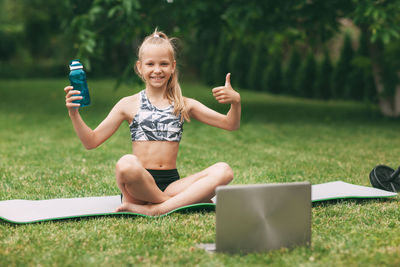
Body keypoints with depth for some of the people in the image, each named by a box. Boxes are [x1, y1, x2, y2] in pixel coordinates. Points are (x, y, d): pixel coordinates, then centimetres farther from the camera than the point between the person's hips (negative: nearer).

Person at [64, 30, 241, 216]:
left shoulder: (184, 105, 14)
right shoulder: (129, 105, 9)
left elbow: (230, 125, 13)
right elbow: (91, 141, 7)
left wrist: (235, 102, -7)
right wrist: (74, 113, -8)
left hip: (172, 184, 3)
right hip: (139, 184, -2)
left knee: (223, 171, -22)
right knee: (126, 164, -37)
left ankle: (156, 209, -31)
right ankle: (192, 199, -19)